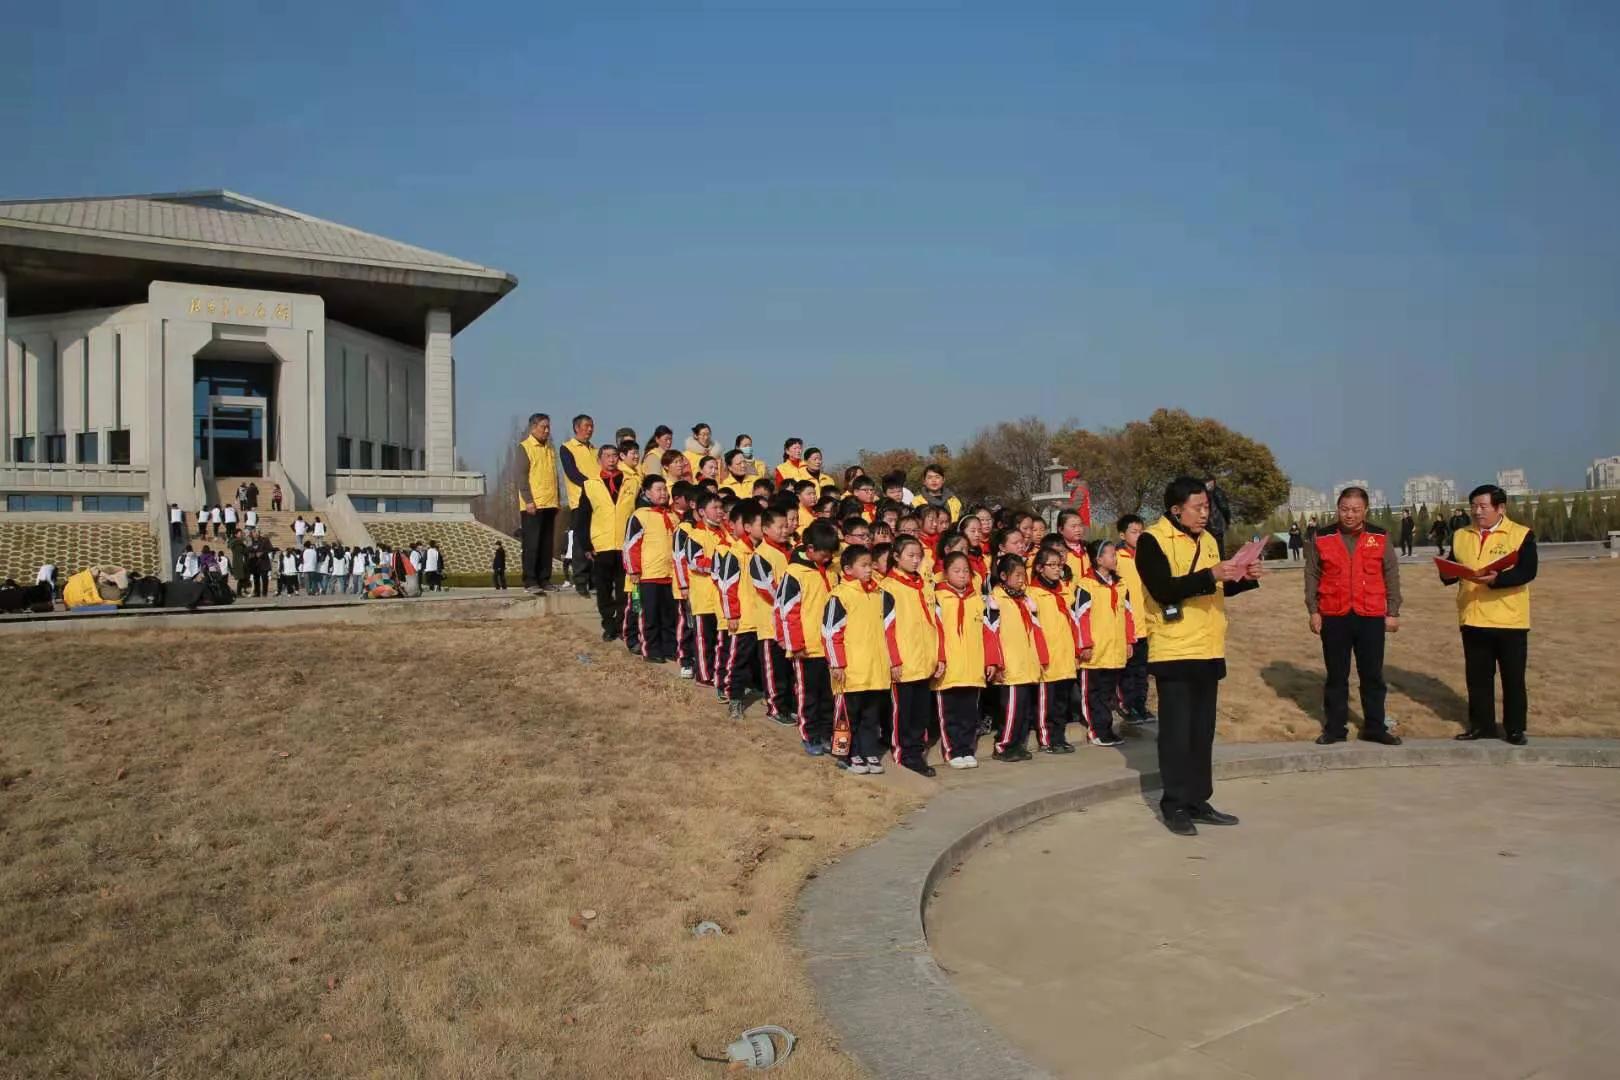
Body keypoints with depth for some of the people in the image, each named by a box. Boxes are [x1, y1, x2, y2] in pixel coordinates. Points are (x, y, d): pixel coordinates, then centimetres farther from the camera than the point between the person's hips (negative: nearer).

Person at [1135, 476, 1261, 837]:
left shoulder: (1207, 540, 13)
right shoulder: (1152, 540, -11)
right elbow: (1164, 590, -23)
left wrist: (1245, 578, 4)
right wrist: (1211, 575, -27)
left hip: (1208, 650, 7)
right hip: (1174, 652, -7)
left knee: (1202, 731, 12)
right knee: (1176, 731, -2)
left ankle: (1198, 801, 21)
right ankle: (1175, 805, 7)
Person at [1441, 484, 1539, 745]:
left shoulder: (1521, 534, -5)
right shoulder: (1460, 536, 9)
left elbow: (1527, 572, -17)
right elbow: (1451, 571, 9)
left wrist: (1496, 579, -32)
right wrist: (1447, 573, -15)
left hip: (1509, 620, -4)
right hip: (1472, 619, 4)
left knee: (1513, 678, 6)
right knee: (1477, 677, 11)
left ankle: (1515, 728, 17)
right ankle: (1482, 725, 21)